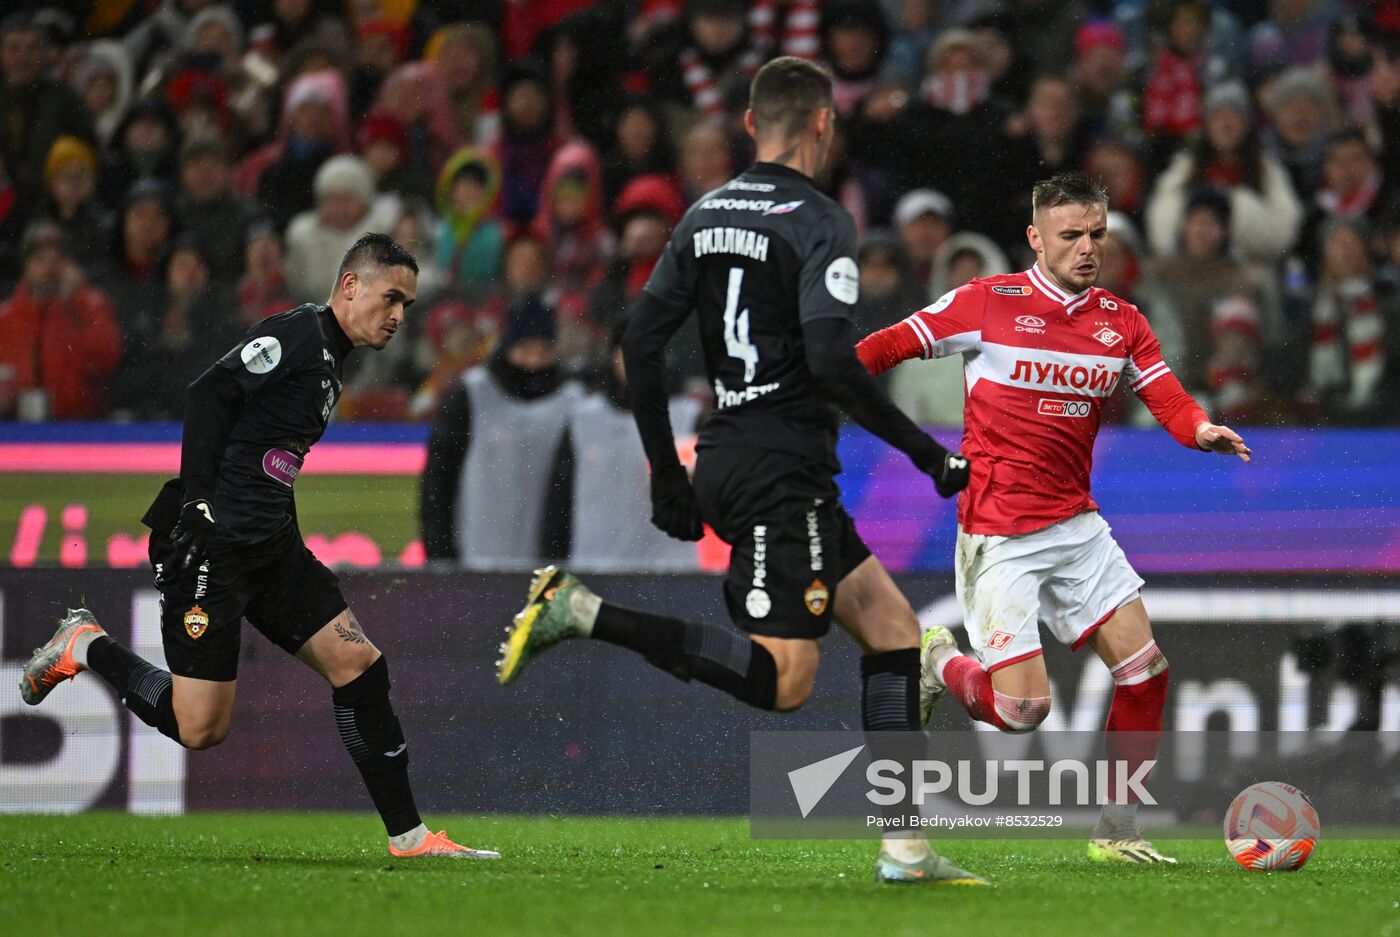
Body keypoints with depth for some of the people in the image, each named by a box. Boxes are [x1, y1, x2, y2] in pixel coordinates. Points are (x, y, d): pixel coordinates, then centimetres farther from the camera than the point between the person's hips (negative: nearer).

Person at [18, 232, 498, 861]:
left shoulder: (330, 361, 19)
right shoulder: (296, 334, -10)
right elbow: (207, 396, -18)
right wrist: (198, 501, -23)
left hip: (269, 548, 10)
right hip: (209, 546, -10)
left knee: (358, 665, 0)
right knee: (201, 728, -9)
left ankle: (408, 838, 5)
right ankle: (86, 647, 14)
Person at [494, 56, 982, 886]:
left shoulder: (706, 216, 13)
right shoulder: (820, 224, -9)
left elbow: (641, 342, 11)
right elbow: (832, 360, -21)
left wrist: (668, 475, 17)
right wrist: (924, 451, -12)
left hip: (723, 458, 9)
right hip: (782, 467, -9)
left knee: (892, 626, 12)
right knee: (782, 680, -11)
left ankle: (904, 847, 7)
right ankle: (584, 614, -17)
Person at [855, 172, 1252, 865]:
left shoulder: (1122, 322, 7)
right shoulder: (986, 303, -6)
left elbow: (1169, 399, -3)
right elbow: (890, 346, -1)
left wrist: (1204, 429, -25)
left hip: (1076, 523, 5)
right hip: (998, 535, -5)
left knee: (1144, 670, -4)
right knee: (1023, 706, -12)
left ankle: (1117, 833, 9)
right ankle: (937, 665, 21)